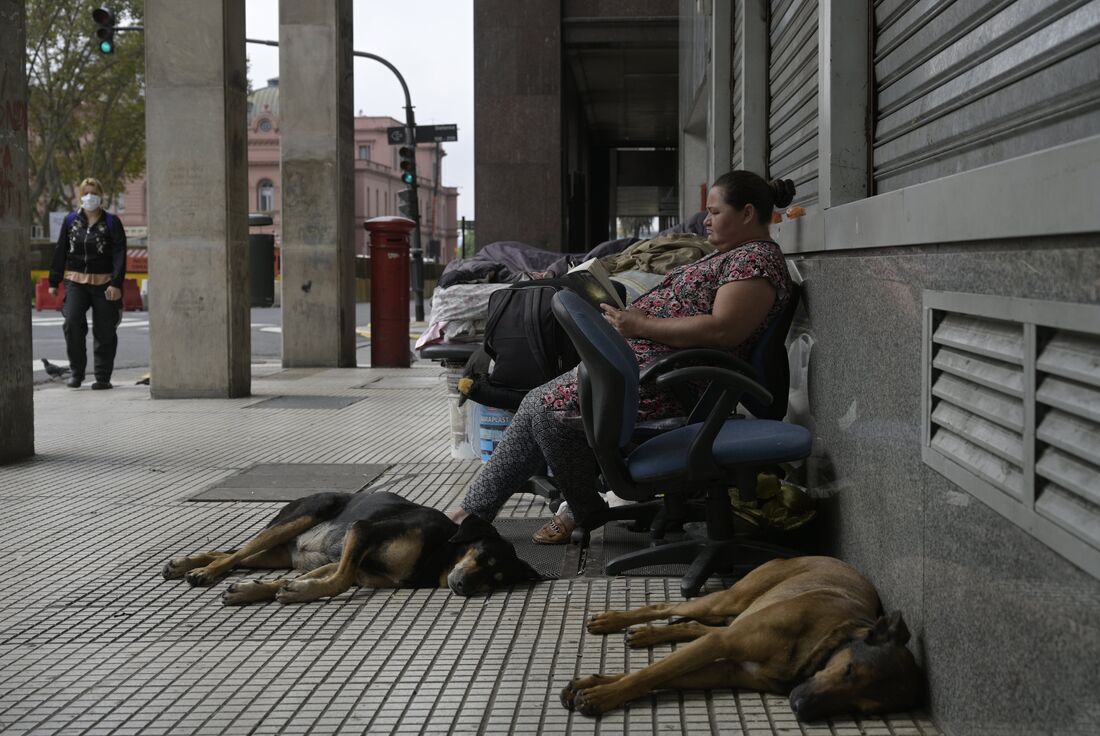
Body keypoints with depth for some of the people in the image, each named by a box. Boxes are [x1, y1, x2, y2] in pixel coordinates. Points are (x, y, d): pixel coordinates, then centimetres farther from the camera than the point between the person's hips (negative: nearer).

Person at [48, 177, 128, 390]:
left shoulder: (111, 222, 1)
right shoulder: (71, 221, 9)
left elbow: (119, 254, -5)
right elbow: (60, 252, 13)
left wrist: (116, 283, -15)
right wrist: (53, 282, 10)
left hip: (104, 283, -2)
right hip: (75, 282, 2)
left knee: (104, 332, 1)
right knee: (72, 322, -15)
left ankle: (103, 377, 12)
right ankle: (77, 372, -1)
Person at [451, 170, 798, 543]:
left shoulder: (758, 258, -11)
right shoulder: (730, 254, 22)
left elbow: (722, 330, -24)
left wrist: (641, 325, -18)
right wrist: (628, 314, 9)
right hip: (634, 358, 11)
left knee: (552, 407, -16)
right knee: (539, 404, 4)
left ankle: (585, 512, 3)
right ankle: (473, 511, 6)